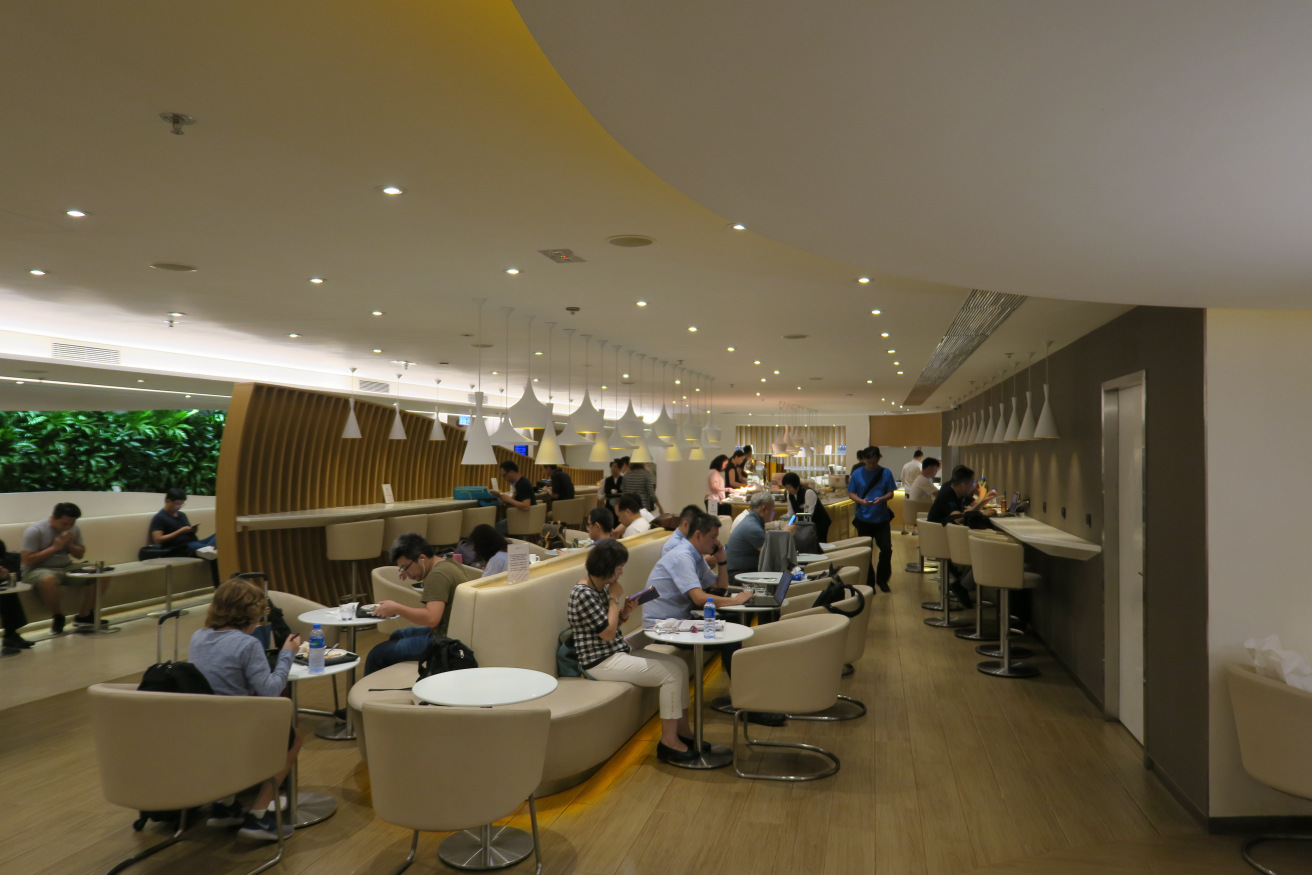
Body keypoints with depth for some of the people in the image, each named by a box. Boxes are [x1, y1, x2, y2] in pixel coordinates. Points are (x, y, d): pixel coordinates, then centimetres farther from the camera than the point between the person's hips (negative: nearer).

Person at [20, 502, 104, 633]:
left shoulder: (74, 529, 7)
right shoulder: (35, 531, -12)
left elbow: (80, 554, 15)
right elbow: (27, 560, -17)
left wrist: (70, 545, -7)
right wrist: (54, 548, -17)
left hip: (67, 567, 6)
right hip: (38, 569, -6)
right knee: (49, 580, -43)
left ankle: (84, 616, -5)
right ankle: (57, 616, -15)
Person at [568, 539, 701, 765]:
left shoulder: (602, 587, 9)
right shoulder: (583, 594, -19)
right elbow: (608, 633, -20)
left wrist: (624, 613, -1)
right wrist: (615, 598, -13)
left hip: (619, 651, 10)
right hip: (601, 661, -10)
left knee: (679, 664, 5)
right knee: (671, 673, -16)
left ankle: (683, 729, 11)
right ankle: (668, 741, -7)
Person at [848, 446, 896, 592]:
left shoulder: (886, 473, 0)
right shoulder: (858, 473, -1)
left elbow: (890, 493, 2)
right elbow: (851, 493, 2)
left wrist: (881, 499, -19)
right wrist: (861, 501, -18)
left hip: (882, 518, 0)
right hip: (863, 518, 0)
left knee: (886, 548, -3)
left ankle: (882, 580, 16)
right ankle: (868, 581, 18)